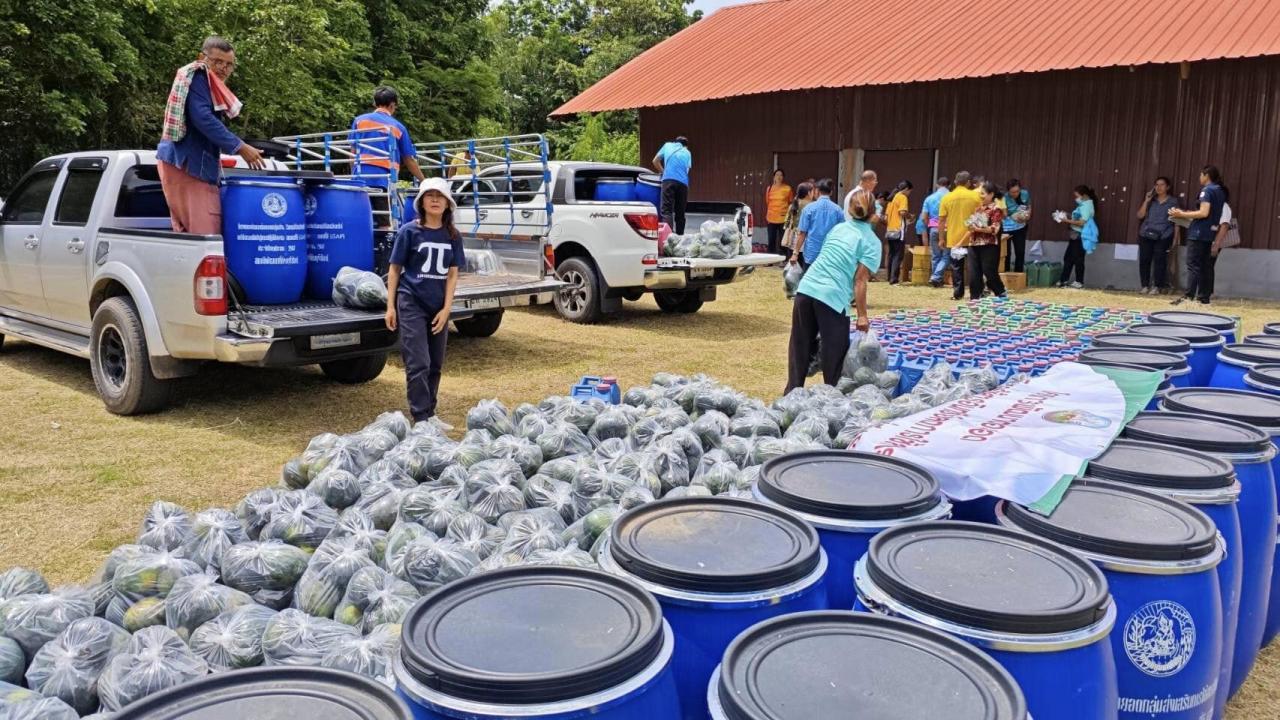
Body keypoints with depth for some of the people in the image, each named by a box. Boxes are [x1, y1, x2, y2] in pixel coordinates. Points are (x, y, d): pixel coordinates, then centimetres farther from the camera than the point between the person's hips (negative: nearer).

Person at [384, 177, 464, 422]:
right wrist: (390, 306, -6)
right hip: (411, 303, -4)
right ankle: (422, 418, -7)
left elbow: (452, 274, 4)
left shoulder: (453, 236, 4)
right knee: (419, 364, -10)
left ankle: (430, 413, 24)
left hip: (439, 306, 4)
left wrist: (446, 309, -4)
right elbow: (394, 269, -1)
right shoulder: (409, 231, -5)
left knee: (435, 365, 11)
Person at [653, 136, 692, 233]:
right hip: (683, 182, 2)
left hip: (669, 180, -2)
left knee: (667, 210, -12)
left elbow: (655, 161, 24)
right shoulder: (687, 153, 26)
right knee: (680, 212, 11)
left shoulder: (668, 145, 23)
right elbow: (687, 168, 20)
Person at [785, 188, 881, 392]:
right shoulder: (872, 242, 2)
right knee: (834, 355, 7)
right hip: (833, 298, -5)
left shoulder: (838, 228, 19)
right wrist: (862, 315, -4)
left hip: (806, 289, 6)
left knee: (800, 349, 15)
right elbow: (860, 280, -7)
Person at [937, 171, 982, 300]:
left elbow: (941, 220, -2)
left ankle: (958, 293, 7)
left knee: (956, 267, 7)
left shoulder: (947, 198, -3)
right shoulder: (975, 196, -4)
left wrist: (941, 238, 6)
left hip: (954, 239, 0)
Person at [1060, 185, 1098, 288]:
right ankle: (1063, 281, 16)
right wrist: (1068, 217, 3)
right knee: (1068, 258, 11)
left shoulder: (1086, 206, -16)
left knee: (1078, 260, -1)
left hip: (1081, 236, -10)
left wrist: (1068, 220, -19)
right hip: (1075, 235, 10)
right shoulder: (1083, 205, 13)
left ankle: (1079, 282, 8)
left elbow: (1082, 222, -22)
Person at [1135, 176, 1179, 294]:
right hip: (1146, 235, 3)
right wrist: (1146, 201, -1)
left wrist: (1175, 238, -2)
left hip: (1163, 237, -3)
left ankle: (1157, 287, -4)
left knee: (1159, 261, -8)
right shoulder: (1151, 200, 16)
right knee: (1144, 260, -2)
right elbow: (1140, 215, 8)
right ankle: (1145, 286, 6)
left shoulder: (1173, 201, 7)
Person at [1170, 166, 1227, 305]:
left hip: (1199, 233, -9)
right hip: (1211, 233, 9)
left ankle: (1189, 296, -16)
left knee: (1193, 265, -10)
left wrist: (1182, 214, -13)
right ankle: (1204, 296, 11)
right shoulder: (1220, 191, 16)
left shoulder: (1207, 190, -11)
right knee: (1205, 266, 10)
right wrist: (1188, 214, 19)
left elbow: (1204, 213, -19)